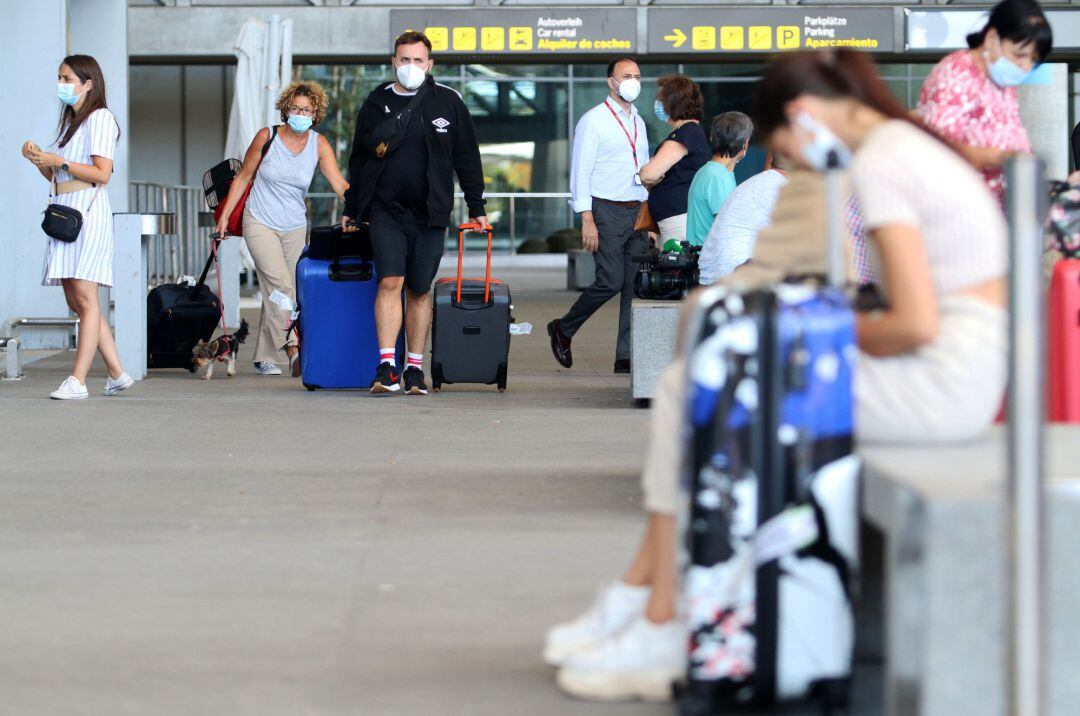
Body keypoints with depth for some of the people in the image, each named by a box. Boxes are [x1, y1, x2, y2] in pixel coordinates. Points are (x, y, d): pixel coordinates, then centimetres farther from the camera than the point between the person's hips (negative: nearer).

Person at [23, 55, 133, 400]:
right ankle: (117, 374, 11)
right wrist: (39, 160, 5)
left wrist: (57, 161, -12)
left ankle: (77, 381, -16)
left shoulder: (99, 118, -4)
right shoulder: (70, 121, 23)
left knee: (85, 298, -12)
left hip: (87, 210, -10)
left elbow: (102, 174, -13)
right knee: (76, 301, 6)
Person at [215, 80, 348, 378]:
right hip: (260, 223, -3)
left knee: (274, 293, 7)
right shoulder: (267, 137, -8)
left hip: (295, 228, 3)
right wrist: (224, 216, 1)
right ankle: (292, 347, -26)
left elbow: (340, 185, -13)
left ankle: (263, 358, 16)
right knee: (281, 285, -20)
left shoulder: (319, 145, -4)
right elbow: (243, 177, 3)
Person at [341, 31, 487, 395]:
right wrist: (351, 209, 16)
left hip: (429, 213, 0)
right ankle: (387, 366, -15)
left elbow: (467, 157, 9)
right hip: (385, 211, 0)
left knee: (420, 290, 6)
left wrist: (476, 207, 9)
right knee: (390, 282, -12)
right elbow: (358, 159, 16)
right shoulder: (376, 103, 7)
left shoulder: (447, 102, 4)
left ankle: (415, 369, 13)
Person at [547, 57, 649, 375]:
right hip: (607, 210, -6)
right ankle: (563, 330, 9)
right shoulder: (594, 120, -4)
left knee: (635, 285, 1)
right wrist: (587, 219, -15)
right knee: (611, 281, -13)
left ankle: (627, 356, 3)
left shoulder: (638, 122, 17)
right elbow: (580, 172, -8)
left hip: (637, 211, 7)